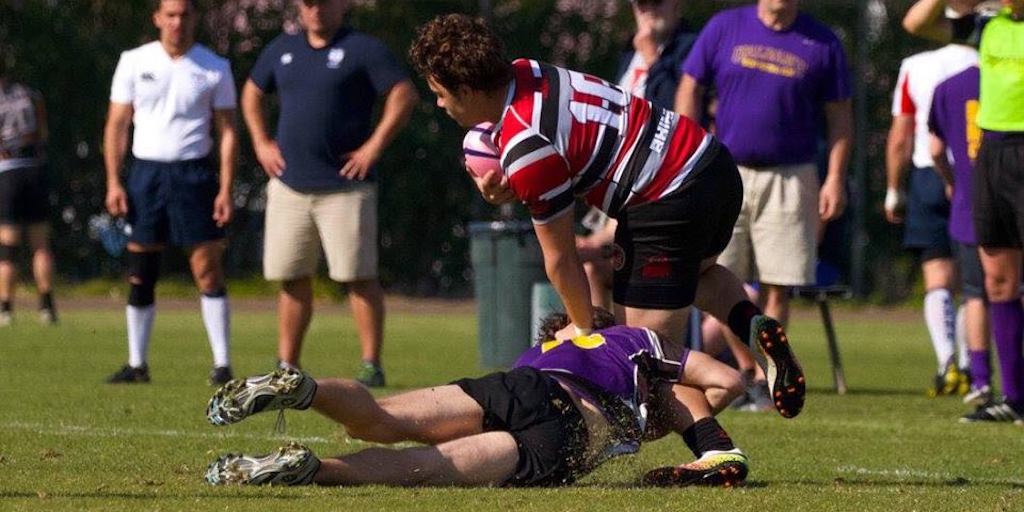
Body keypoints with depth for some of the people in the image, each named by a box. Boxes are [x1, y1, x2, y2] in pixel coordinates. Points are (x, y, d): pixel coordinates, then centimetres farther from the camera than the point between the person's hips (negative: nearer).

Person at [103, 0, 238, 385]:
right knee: (140, 273, 3)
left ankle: (222, 364, -4)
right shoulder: (134, 62, 5)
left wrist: (226, 189, -5)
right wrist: (113, 182, -1)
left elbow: (227, 131, 3)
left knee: (207, 269, -7)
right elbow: (116, 125, 7)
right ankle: (137, 364, 12)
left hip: (194, 173, -2)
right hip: (145, 173, 2)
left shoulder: (215, 68, 3)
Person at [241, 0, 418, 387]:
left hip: (345, 187, -5)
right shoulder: (283, 50, 14)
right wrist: (261, 142, 14)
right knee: (292, 279, 7)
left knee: (359, 277, -6)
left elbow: (404, 95, -10)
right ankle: (287, 366, 13)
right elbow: (252, 93, 28)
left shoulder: (363, 50, -4)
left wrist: (375, 146, -13)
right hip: (289, 187, 5)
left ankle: (372, 366, -3)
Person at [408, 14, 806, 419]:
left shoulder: (525, 150, -19)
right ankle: (756, 327, 10)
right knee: (697, 269, 37)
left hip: (669, 201, -10)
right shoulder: (524, 73, 7)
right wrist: (509, 189, 3)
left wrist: (582, 328, 8)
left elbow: (560, 256, -9)